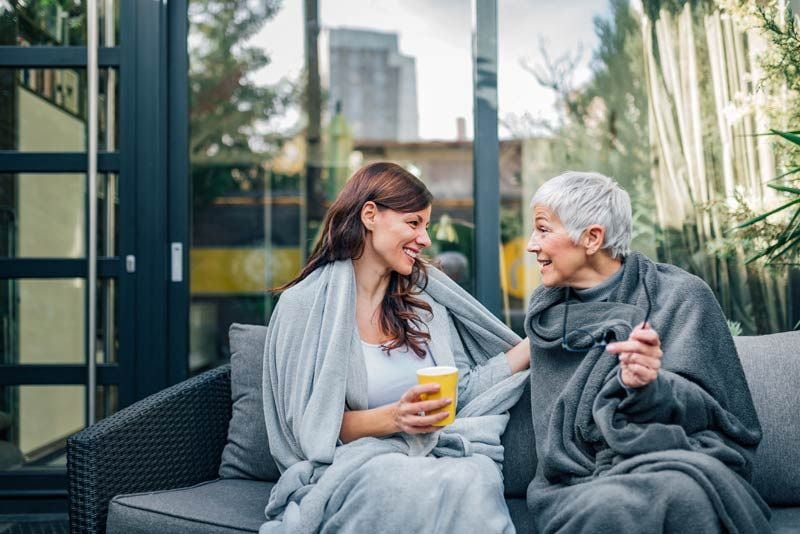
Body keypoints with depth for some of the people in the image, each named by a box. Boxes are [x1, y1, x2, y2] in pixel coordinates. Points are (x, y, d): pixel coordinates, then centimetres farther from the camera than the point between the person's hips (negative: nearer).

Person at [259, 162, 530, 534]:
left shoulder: (425, 301, 13)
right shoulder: (306, 304, -3)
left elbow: (462, 394, 11)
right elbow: (311, 428, -7)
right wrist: (391, 418, -22)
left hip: (429, 456, 4)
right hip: (348, 468, -4)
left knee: (475, 477, -33)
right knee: (447, 486, -37)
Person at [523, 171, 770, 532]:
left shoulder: (680, 296, 3)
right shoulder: (545, 308, 16)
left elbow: (707, 408, -2)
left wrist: (649, 387, -20)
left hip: (679, 468, -1)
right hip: (582, 484, 2)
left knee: (680, 493, -38)